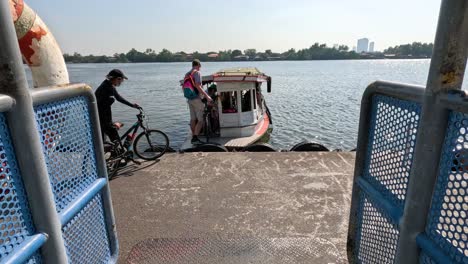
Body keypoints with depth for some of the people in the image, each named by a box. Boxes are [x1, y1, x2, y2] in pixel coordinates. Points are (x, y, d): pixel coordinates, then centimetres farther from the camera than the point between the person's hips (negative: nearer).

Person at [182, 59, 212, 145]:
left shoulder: (187, 74, 16)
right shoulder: (197, 73, -8)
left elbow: (183, 87, 19)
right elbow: (198, 86, -20)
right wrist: (206, 96, -20)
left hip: (189, 99, 8)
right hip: (196, 99, -8)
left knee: (193, 119, 12)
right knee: (200, 120, -5)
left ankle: (193, 137, 18)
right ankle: (195, 138, -13)